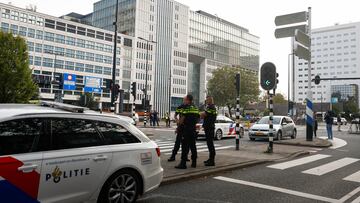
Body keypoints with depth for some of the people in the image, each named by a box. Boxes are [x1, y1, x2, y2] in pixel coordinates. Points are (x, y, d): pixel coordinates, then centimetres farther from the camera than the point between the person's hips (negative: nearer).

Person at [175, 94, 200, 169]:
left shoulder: (186, 108, -11)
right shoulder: (196, 108, 13)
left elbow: (182, 119, -14)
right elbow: (197, 119, 17)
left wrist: (179, 126, -2)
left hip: (186, 129, -8)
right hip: (193, 130, 8)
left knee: (185, 147, -6)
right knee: (193, 146, 13)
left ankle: (183, 163, -6)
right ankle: (194, 163, 19)